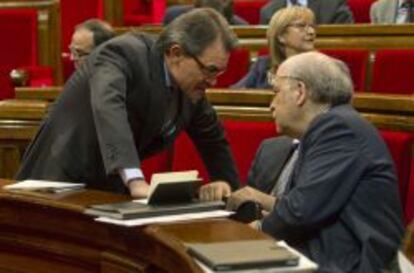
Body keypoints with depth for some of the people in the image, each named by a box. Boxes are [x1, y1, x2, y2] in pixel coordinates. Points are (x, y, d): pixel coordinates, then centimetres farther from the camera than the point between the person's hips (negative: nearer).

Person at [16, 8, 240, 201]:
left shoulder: (191, 87, -1)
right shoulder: (124, 54, -22)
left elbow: (213, 138, 16)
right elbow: (107, 105, -41)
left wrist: (225, 182, -3)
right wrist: (136, 181, -52)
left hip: (111, 189, 6)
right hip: (62, 182, -6)